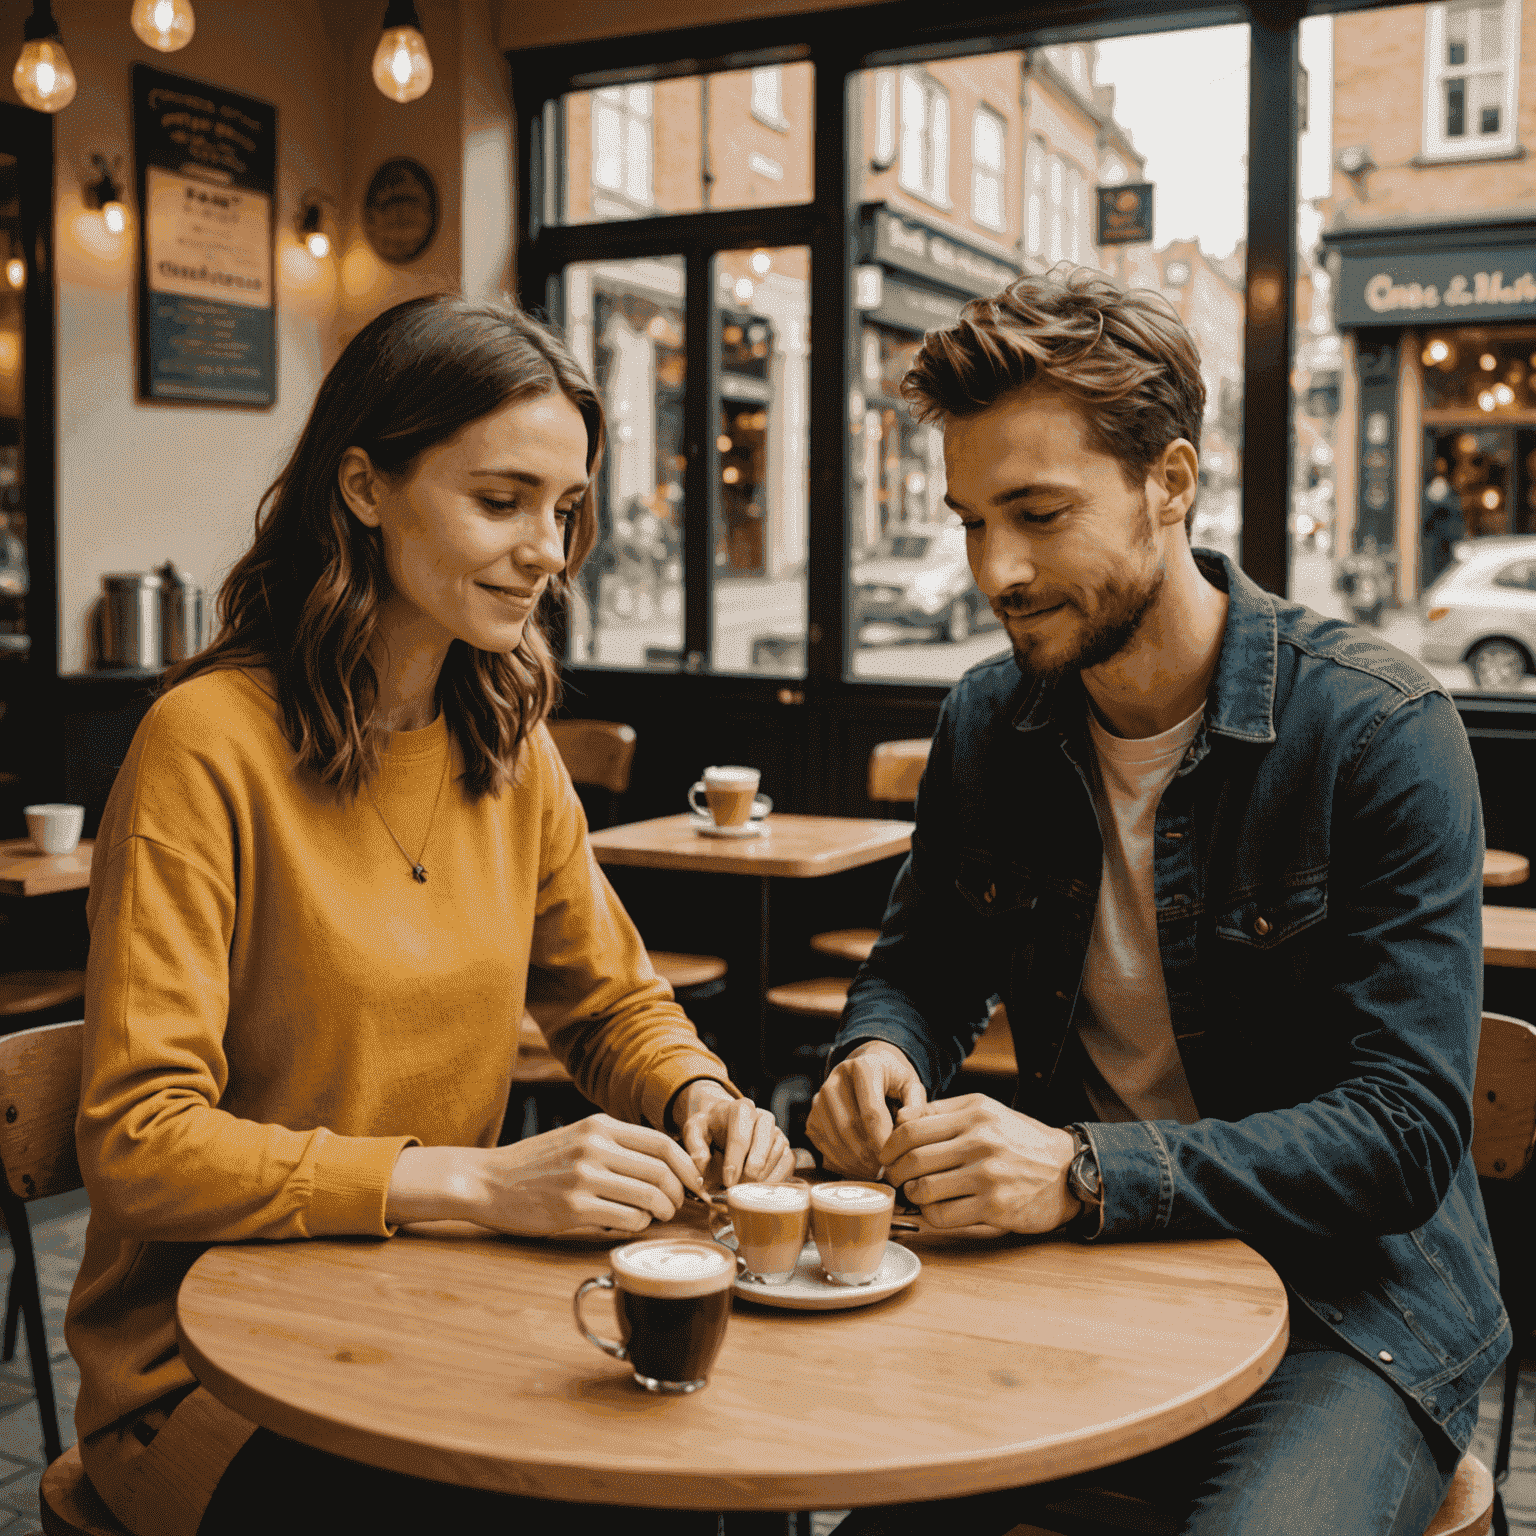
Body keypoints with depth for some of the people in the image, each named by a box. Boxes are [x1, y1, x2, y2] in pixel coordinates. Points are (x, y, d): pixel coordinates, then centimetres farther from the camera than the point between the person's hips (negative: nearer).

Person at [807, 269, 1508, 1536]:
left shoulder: (1379, 729, -14)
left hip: (1344, 1307, -3)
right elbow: (923, 964, 16)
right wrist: (880, 1052, -8)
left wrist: (1087, 1171, -29)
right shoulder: (986, 724, 2)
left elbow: (1405, 1132, -18)